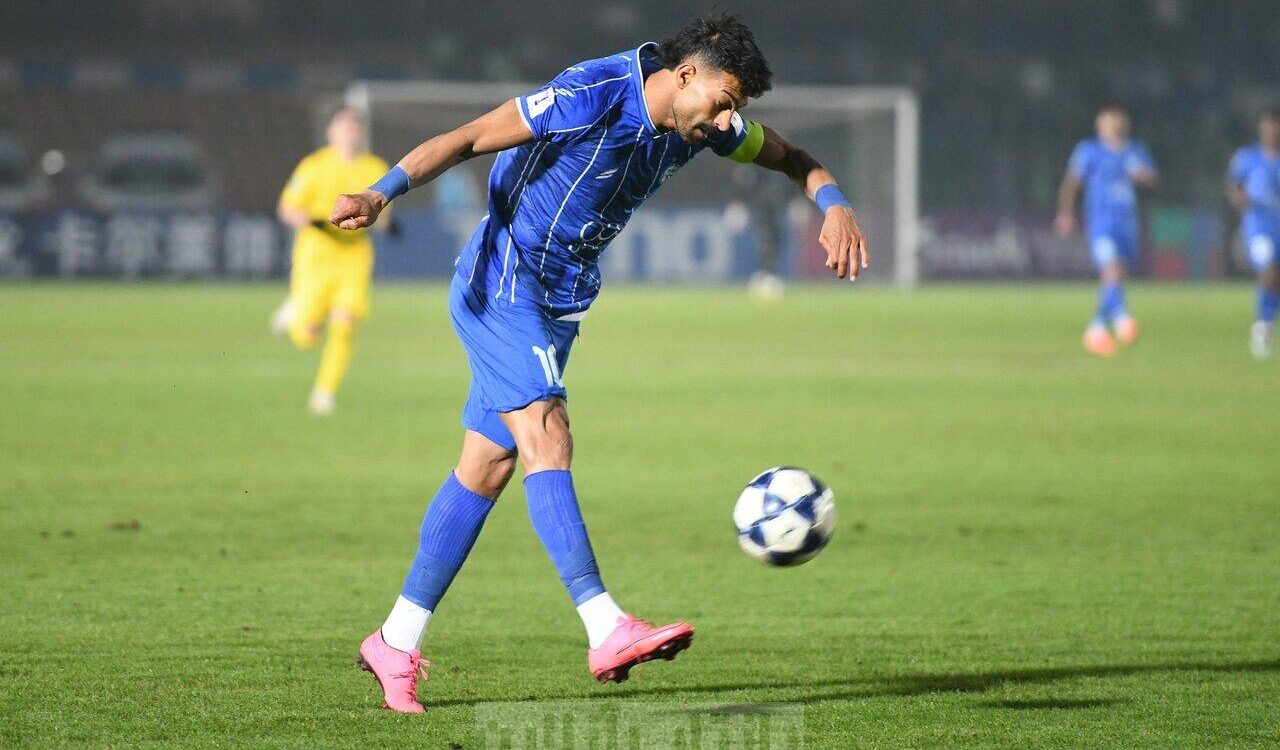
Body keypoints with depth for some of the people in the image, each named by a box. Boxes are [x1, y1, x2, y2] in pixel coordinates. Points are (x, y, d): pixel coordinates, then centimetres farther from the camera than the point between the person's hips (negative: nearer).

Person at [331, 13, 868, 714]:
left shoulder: (703, 124, 0)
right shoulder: (594, 94, -23)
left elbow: (791, 158, 14)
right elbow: (468, 138, -24)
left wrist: (834, 205, -7)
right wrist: (380, 195, -36)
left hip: (559, 304, 8)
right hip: (502, 283, -8)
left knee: (485, 469, 7)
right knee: (547, 439, -20)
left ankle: (395, 643, 12)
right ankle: (606, 631, -27)